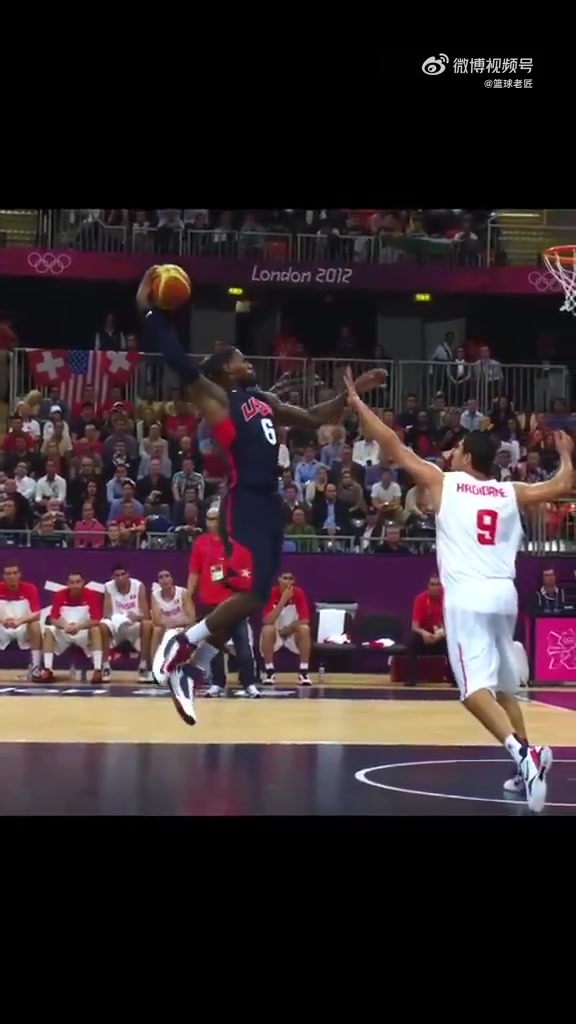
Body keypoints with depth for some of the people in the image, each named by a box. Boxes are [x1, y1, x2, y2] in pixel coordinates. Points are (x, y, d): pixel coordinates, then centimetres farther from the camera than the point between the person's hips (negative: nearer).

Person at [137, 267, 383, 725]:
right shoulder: (216, 398, -1)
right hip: (244, 504, -8)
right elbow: (179, 361, -13)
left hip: (269, 504, 9)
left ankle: (192, 673, 15)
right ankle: (179, 647, -2)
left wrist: (352, 393, 20)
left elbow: (315, 419, 29)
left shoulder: (264, 400, 21)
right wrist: (148, 311, -16)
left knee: (252, 598, 7)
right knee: (249, 594, -18)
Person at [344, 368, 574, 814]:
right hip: (504, 594, 5)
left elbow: (393, 446, 8)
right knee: (505, 685, 21)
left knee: (475, 687, -12)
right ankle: (528, 757, 20)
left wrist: (357, 404, 17)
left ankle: (521, 752, -31)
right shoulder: (510, 493, 13)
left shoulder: (443, 482, 5)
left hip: (468, 595, -5)